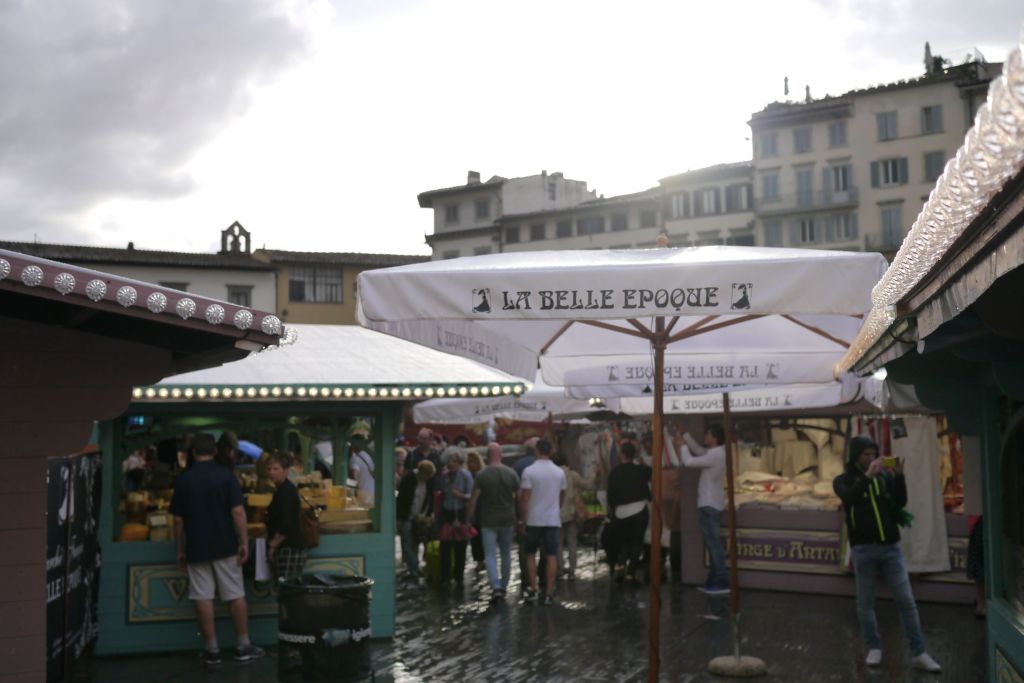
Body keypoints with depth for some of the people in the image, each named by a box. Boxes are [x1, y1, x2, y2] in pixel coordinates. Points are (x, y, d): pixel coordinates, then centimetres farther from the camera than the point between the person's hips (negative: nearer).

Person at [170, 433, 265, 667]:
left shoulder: (183, 480, 1)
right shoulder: (226, 475, -6)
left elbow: (178, 520, 3)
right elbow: (238, 512, -11)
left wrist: (181, 550, 12)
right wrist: (244, 542, -5)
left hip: (196, 549, 1)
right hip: (225, 547, -1)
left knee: (203, 598, 4)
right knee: (235, 595, 6)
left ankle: (212, 650, 7)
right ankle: (243, 647, 11)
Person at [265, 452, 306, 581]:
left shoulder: (286, 491, -13)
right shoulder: (282, 490, 17)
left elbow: (286, 526, -20)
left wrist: (272, 545, -11)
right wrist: (273, 545, 19)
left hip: (289, 550, -10)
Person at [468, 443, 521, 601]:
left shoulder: (481, 476, -9)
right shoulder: (511, 473, -2)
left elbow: (474, 500, -9)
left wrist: (469, 519, 1)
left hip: (488, 521, -3)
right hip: (508, 520, 3)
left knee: (490, 555, 0)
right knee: (506, 554, 16)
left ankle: (496, 587, -15)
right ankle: (504, 586, 24)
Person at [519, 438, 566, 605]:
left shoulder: (529, 471, -10)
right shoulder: (559, 472, 3)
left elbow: (524, 498, -12)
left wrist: (523, 519, -5)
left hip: (534, 520, -2)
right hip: (553, 520, 2)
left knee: (530, 555, 11)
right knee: (551, 556, 3)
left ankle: (533, 589, 6)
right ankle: (549, 593, 2)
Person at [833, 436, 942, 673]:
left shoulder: (885, 475, 7)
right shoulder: (843, 480, 2)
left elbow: (900, 502, -1)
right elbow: (849, 498, -19)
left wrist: (899, 476, -14)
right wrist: (867, 475, -26)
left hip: (891, 547, 2)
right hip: (863, 549, -1)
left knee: (906, 601, 0)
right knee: (865, 603, 5)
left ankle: (919, 654, 5)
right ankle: (874, 648, 19)